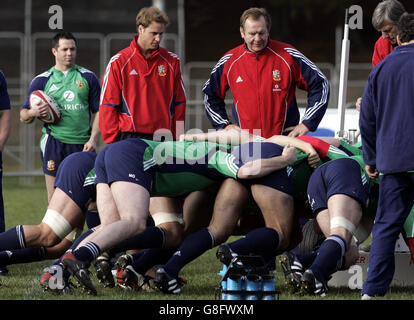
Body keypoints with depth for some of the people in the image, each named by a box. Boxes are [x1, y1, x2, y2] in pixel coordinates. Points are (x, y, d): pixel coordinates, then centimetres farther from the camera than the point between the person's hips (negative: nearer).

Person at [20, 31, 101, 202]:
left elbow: (98, 111, 11)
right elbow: (24, 116, 10)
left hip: (82, 144, 1)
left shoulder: (88, 77, 12)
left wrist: (93, 139, -4)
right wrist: (33, 112, -14)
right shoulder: (41, 80, 9)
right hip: (54, 142, -1)